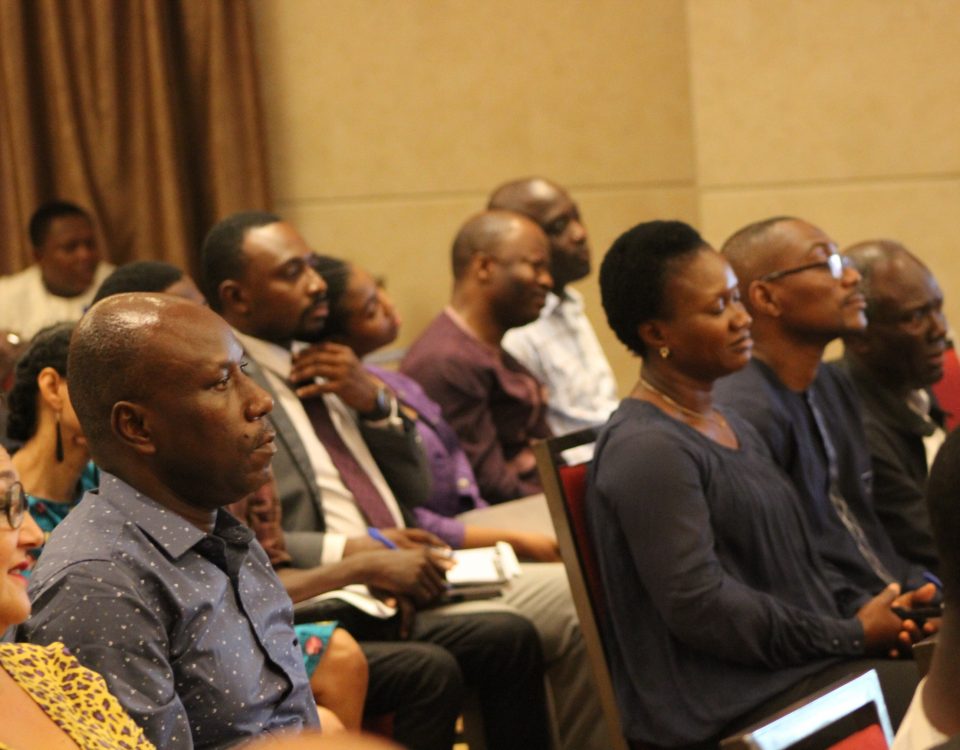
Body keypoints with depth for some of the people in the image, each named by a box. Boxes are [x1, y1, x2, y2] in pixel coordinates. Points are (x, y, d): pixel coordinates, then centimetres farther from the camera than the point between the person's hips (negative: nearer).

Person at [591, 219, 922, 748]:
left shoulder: (732, 428, 15)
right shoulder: (647, 449, -15)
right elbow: (699, 605, -20)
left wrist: (858, 612, 0)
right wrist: (853, 636, -13)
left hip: (794, 665, 9)